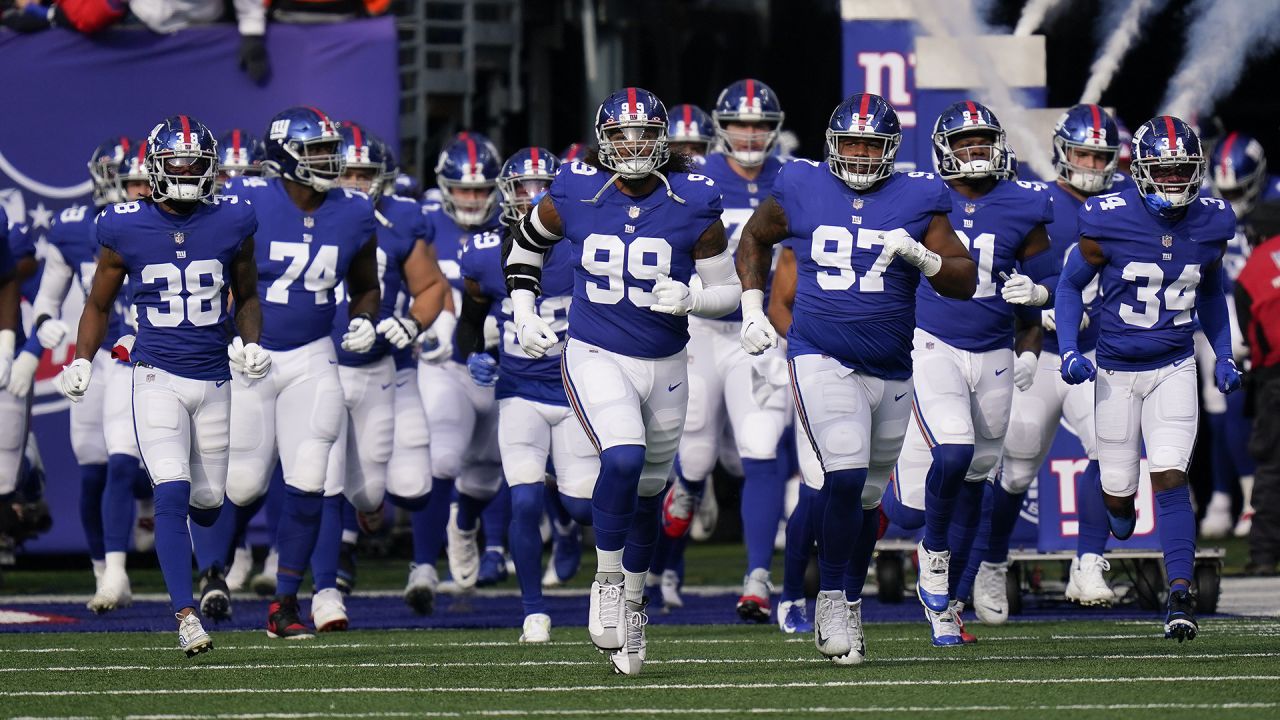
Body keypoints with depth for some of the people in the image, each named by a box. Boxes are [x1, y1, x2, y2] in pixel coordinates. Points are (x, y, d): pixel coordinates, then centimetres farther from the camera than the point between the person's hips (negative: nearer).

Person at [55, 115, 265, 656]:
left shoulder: (232, 224, -1)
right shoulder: (126, 230, -5)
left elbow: (247, 295, 15)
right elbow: (99, 304, 8)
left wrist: (252, 345, -2)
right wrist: (81, 362, -5)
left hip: (214, 378, 3)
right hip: (157, 378, -3)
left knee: (207, 500, 9)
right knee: (172, 495, -17)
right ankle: (186, 616, -16)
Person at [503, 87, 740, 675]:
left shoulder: (692, 204, -7)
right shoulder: (575, 196, -6)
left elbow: (727, 291, 0)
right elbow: (523, 247, 14)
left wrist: (689, 300, -21)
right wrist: (525, 317, 4)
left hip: (665, 364, 2)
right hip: (596, 358, -2)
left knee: (647, 492, 13)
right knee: (623, 460, -27)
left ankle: (631, 604, 33)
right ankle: (607, 583, -9)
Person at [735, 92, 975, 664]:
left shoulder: (917, 200, 0)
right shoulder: (801, 191, 0)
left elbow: (965, 282, -1)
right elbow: (755, 239, 19)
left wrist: (920, 256, -18)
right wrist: (752, 310, 11)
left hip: (890, 372, 3)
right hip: (821, 359, -3)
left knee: (865, 496, 12)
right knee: (846, 476, -20)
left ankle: (846, 607, 30)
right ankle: (831, 599, -6)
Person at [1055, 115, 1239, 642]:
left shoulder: (1210, 225, -3)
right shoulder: (1109, 222, -14)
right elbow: (1071, 284, 0)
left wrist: (1224, 357, 7)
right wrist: (1069, 351, -11)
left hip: (1174, 369, 1)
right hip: (1116, 371, -1)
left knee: (1170, 476, -16)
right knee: (1119, 493, 6)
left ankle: (1180, 593, -13)